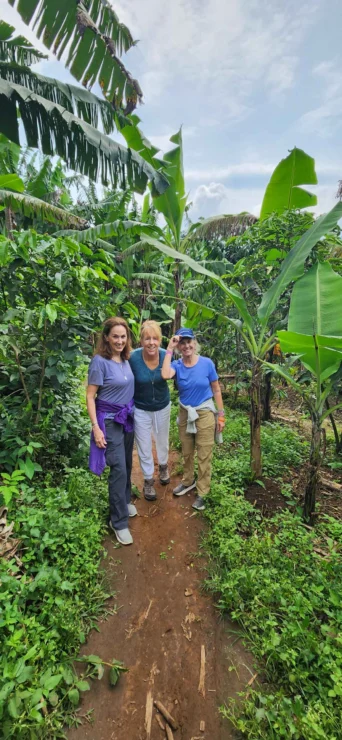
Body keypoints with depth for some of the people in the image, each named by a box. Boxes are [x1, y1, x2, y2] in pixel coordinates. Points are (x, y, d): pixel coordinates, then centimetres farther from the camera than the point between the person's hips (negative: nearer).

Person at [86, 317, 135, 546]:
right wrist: (96, 428, -18)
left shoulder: (126, 359, 1)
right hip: (110, 420, -6)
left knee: (127, 465, 18)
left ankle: (124, 502, 41)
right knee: (118, 469, -3)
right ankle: (119, 521, 14)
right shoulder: (100, 361, -16)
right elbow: (90, 397, -15)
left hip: (128, 417, 6)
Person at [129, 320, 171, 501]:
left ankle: (163, 466, 56)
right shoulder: (133, 358, -26)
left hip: (162, 407, 2)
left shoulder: (166, 356, -21)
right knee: (144, 447, 13)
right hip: (140, 409, -2)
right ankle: (148, 480, 38)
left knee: (162, 441, 25)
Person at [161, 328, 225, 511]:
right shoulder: (177, 365, -9)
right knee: (186, 453, 20)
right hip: (185, 414, 3)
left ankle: (202, 492, 26)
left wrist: (221, 414, -4)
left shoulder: (207, 363, -12)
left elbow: (216, 390, -5)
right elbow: (165, 375, -33)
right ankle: (188, 481, 44)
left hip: (205, 414, -2)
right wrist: (169, 349, -25)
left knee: (204, 456, 7)